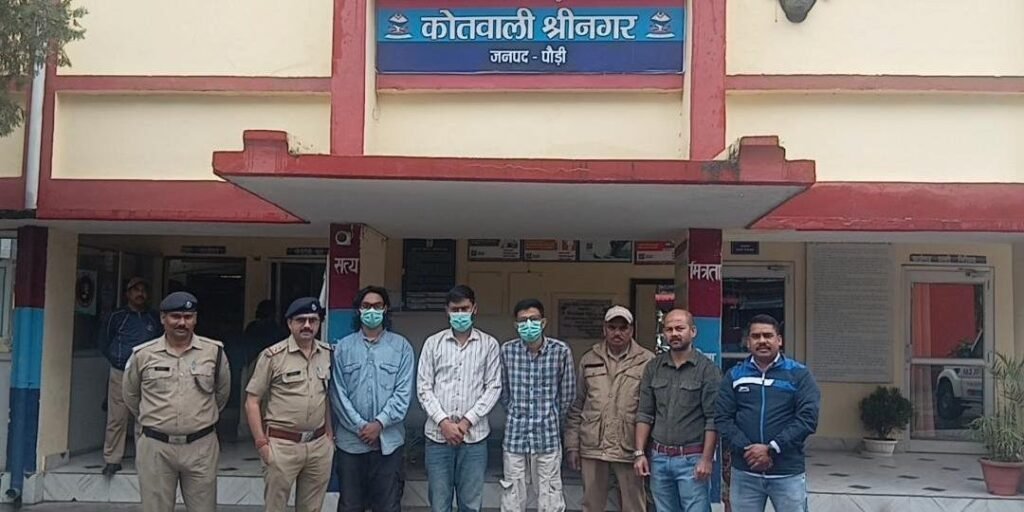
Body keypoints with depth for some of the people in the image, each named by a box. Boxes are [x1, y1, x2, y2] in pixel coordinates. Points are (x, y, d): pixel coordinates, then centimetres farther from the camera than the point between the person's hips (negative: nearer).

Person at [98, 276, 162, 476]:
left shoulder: (154, 318, 10)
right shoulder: (117, 316, 5)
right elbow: (104, 343, 14)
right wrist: (118, 360, 11)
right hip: (120, 375, -1)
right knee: (116, 419, -2)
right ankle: (112, 460, 6)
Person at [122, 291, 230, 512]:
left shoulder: (214, 351, 0)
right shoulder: (142, 355, -1)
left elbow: (222, 392, 15)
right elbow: (130, 396, 15)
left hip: (201, 446, 0)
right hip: (155, 447, 0)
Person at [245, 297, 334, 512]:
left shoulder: (328, 354, 6)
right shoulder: (273, 355, -8)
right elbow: (252, 401, -5)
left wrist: (329, 433, 11)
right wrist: (261, 442, -9)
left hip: (319, 445, 4)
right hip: (282, 445, -4)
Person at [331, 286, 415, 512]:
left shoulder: (401, 346, 3)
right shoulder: (343, 347, 5)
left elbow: (403, 393, -4)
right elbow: (338, 393, -1)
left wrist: (379, 423, -13)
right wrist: (360, 426, -9)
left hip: (389, 440, -1)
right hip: (350, 440, 1)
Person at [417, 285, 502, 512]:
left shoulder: (489, 344, 4)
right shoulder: (433, 343, 5)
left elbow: (493, 388, 0)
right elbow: (424, 388, 2)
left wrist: (467, 421, -9)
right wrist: (443, 422, -10)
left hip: (474, 436, 0)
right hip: (437, 435, 1)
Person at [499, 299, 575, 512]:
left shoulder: (561, 351, -8)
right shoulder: (507, 350, -3)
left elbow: (568, 394, 2)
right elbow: (504, 392, 7)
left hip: (548, 437, -1)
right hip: (514, 436, 1)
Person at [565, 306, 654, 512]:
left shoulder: (647, 361, -1)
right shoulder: (589, 359, 9)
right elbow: (576, 407, 12)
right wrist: (572, 445, 8)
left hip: (629, 448, -3)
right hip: (592, 447, 3)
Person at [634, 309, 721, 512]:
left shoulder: (707, 369, -5)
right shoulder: (653, 367, 7)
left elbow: (712, 419, -8)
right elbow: (644, 414, 8)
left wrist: (706, 458, -13)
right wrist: (640, 452, 2)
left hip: (692, 459, -4)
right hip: (659, 457, 4)